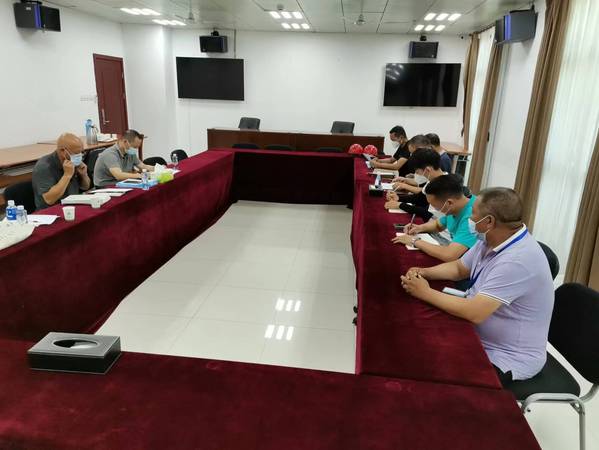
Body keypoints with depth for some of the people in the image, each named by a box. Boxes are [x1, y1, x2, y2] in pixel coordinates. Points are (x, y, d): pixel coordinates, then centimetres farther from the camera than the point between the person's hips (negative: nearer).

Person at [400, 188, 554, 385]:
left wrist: (426, 293, -23)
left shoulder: (518, 259, -31)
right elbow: (458, 267, 11)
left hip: (508, 359, -8)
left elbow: (474, 313, -34)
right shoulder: (491, 240, -3)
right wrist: (424, 272, -7)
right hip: (481, 339, 8)